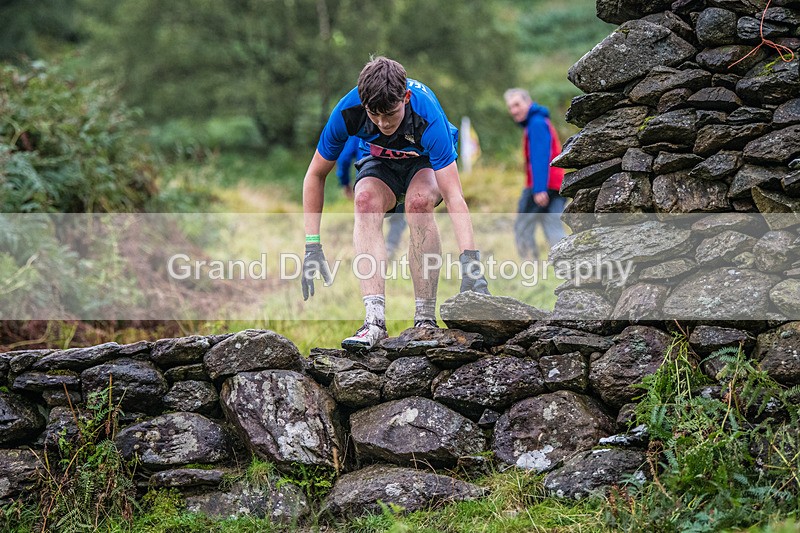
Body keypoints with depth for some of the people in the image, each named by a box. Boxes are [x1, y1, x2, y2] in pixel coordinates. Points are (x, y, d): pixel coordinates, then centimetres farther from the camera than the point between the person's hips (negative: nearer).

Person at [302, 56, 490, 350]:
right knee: (365, 201, -32)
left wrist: (470, 262, -51)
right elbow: (315, 175, -17)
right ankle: (374, 320, -39)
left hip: (426, 162, -2)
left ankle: (426, 318, -28)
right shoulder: (348, 111, -30)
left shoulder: (427, 116, -38)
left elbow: (454, 197, -42)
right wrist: (312, 247, -23)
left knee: (419, 202, -36)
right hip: (381, 163, 2)